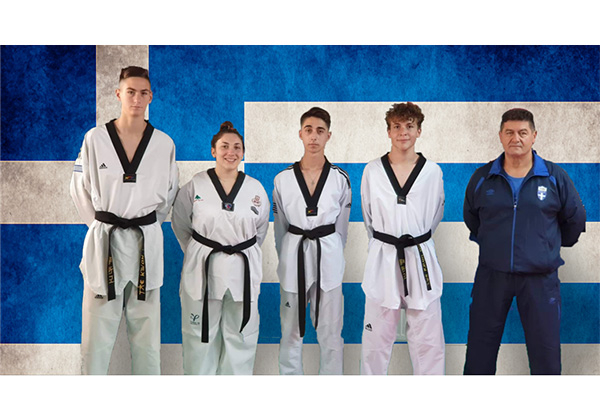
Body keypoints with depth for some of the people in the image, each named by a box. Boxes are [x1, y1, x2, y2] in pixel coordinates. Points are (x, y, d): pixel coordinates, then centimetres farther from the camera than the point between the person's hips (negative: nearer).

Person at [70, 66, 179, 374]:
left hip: (147, 243, 1)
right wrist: (102, 223, 8)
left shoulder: (164, 144, 1)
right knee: (97, 328, 3)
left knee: (146, 327, 9)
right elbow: (79, 189, 7)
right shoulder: (95, 138, -2)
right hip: (103, 242, -1)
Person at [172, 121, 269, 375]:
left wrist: (241, 253, 12)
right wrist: (200, 254, 9)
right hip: (203, 268, -1)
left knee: (240, 334, 9)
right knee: (201, 334, 8)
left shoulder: (256, 189, 2)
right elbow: (180, 225, 8)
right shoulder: (195, 185, -2)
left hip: (243, 268, 1)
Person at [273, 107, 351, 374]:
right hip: (293, 255, 0)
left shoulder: (340, 179, 1)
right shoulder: (283, 179, 1)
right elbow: (280, 227, 10)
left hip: (328, 255, 0)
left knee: (330, 330, 5)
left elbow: (341, 225, 10)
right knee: (291, 330, 7)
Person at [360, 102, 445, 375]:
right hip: (383, 260, 0)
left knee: (428, 338, 4)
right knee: (376, 336, 7)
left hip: (422, 259, 0)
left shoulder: (432, 172, 1)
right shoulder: (372, 171, 1)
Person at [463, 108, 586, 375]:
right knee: (480, 348, 9)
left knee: (546, 351, 7)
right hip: (491, 275, 1)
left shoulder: (554, 177, -2)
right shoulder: (482, 178, 1)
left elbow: (575, 219, 11)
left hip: (540, 277, -1)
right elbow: (471, 218, 18)